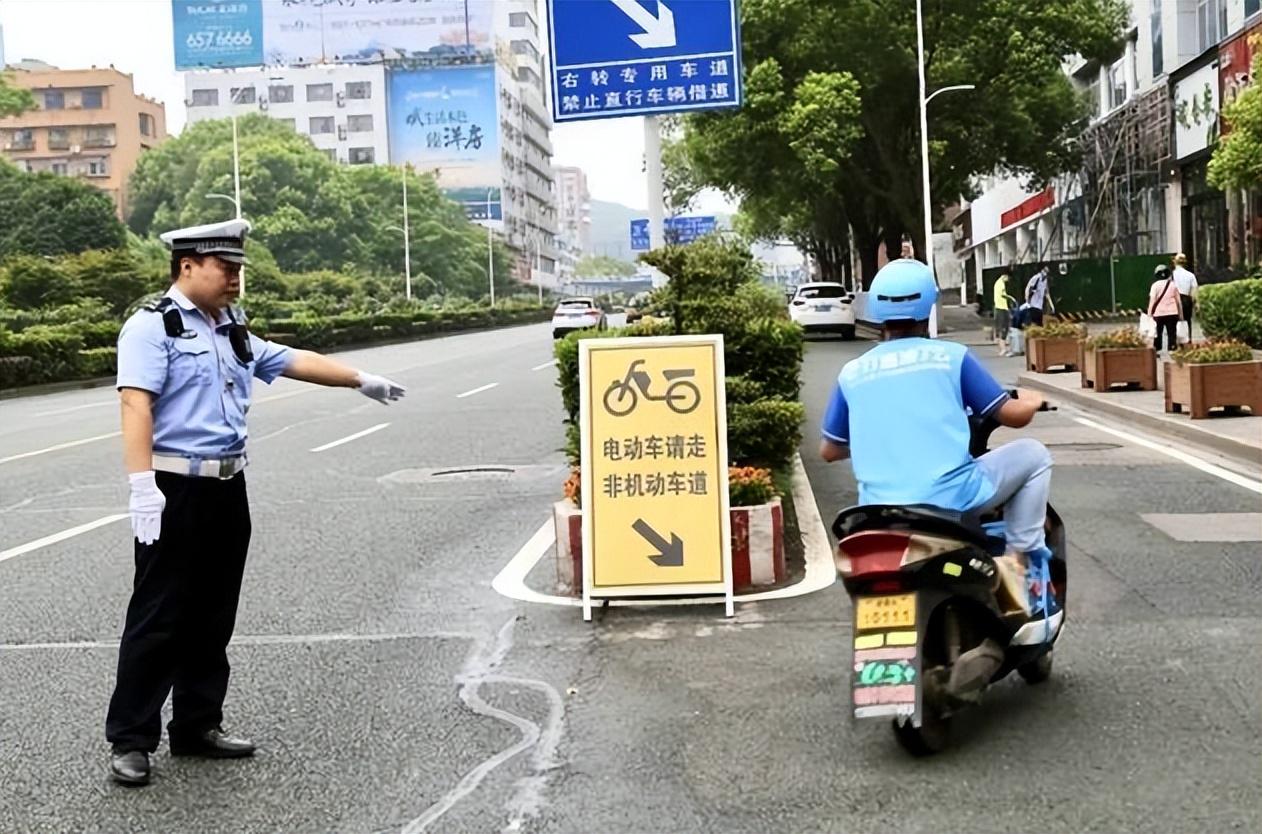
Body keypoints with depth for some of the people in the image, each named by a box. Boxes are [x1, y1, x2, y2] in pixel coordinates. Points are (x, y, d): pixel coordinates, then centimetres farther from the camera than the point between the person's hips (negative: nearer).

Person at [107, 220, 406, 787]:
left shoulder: (233, 331, 16)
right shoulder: (152, 327, -8)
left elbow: (293, 361, 25)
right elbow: (136, 404, -18)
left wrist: (361, 381, 29)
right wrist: (142, 485, -27)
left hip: (227, 489, 8)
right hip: (175, 490, -7)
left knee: (213, 614, 12)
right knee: (159, 616, -3)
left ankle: (198, 725, 23)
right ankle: (130, 739, 6)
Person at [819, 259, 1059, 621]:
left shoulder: (852, 373, 8)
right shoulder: (951, 356, 2)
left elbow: (829, 450, 17)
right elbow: (1012, 415, 6)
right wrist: (1031, 401, 30)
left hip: (881, 515, 4)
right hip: (953, 497, -3)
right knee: (1033, 455, 18)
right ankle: (1024, 568, 13)